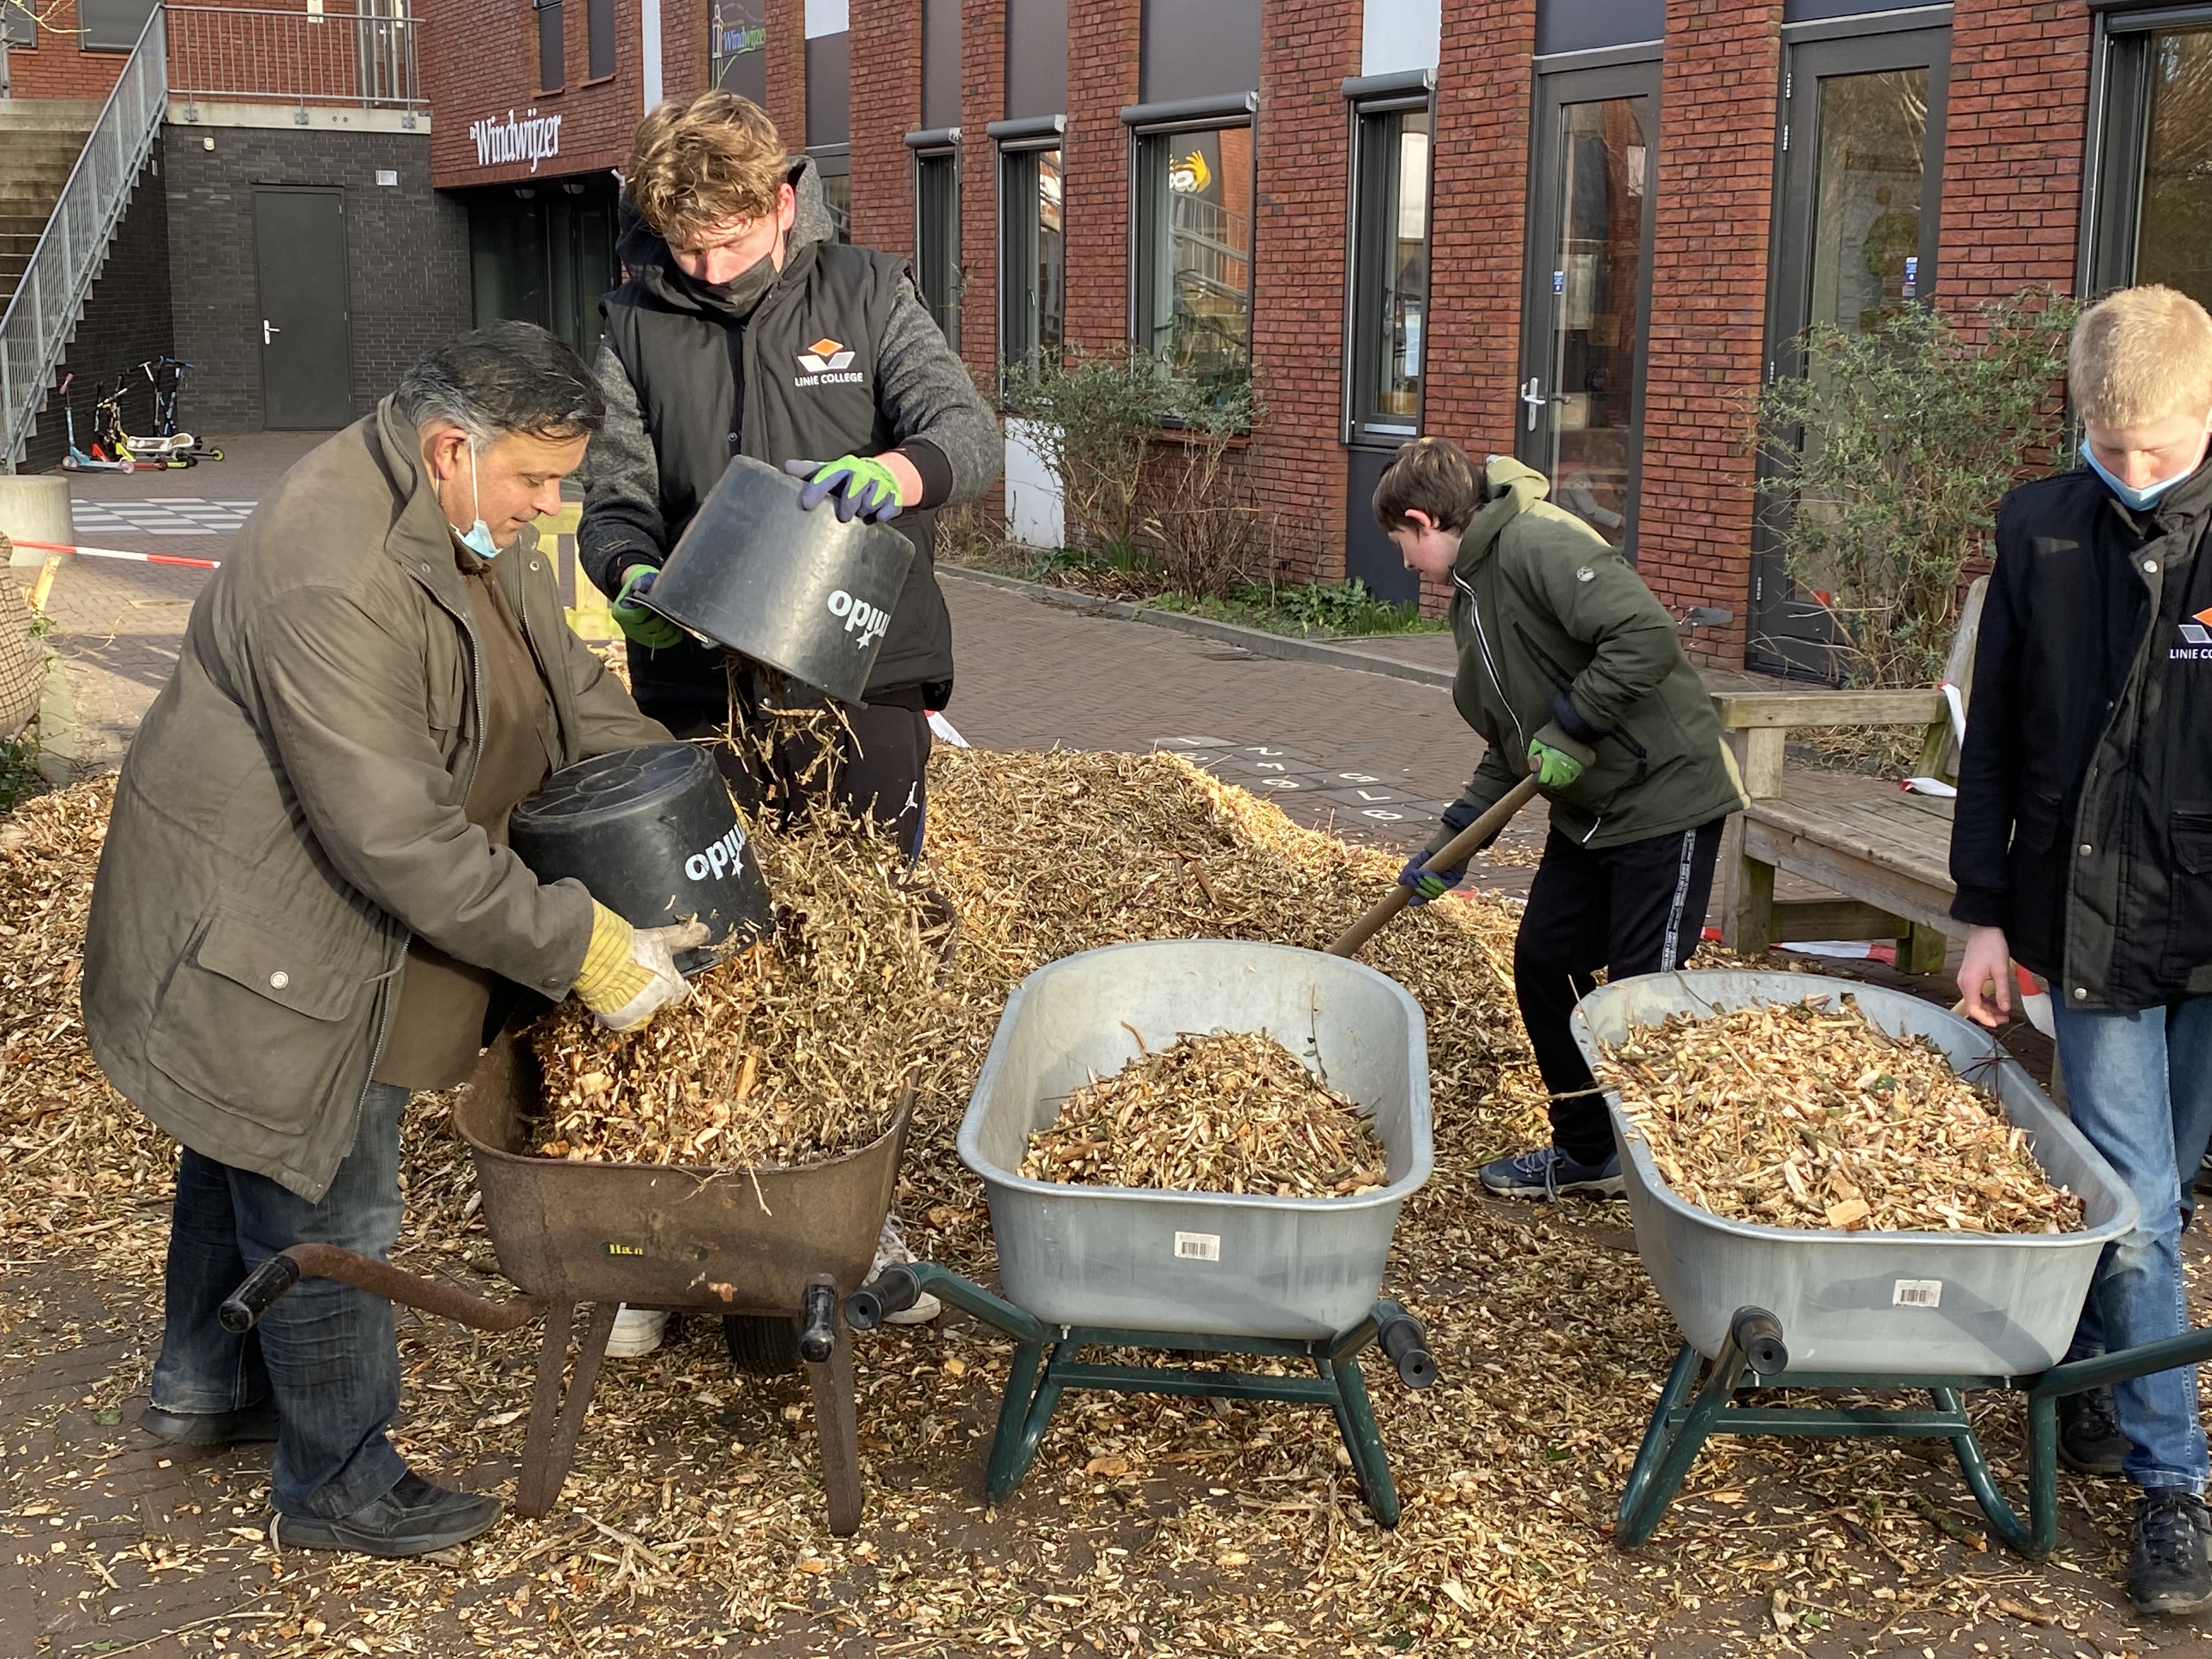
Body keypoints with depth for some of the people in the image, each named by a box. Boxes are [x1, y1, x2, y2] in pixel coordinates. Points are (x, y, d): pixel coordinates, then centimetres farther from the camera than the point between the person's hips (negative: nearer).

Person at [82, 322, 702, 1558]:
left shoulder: (469, 518, -2)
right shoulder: (332, 585, -34)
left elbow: (565, 682, 10)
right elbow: (398, 838, -34)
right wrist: (574, 946, -30)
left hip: (300, 921, 10)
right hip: (265, 938, -10)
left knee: (250, 1157, 27)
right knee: (327, 1211, 3)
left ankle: (205, 1387, 48)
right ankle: (339, 1487, 22)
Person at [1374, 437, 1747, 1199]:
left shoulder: (1536, 544, -18)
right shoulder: (1474, 592, 13)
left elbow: (1647, 636, -32)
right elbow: (1513, 745, 16)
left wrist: (1573, 727, -24)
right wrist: (1455, 837, 10)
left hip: (1666, 800, -10)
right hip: (1587, 814, 10)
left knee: (1641, 993, -6)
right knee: (1543, 964, 12)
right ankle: (1587, 1150, 26)